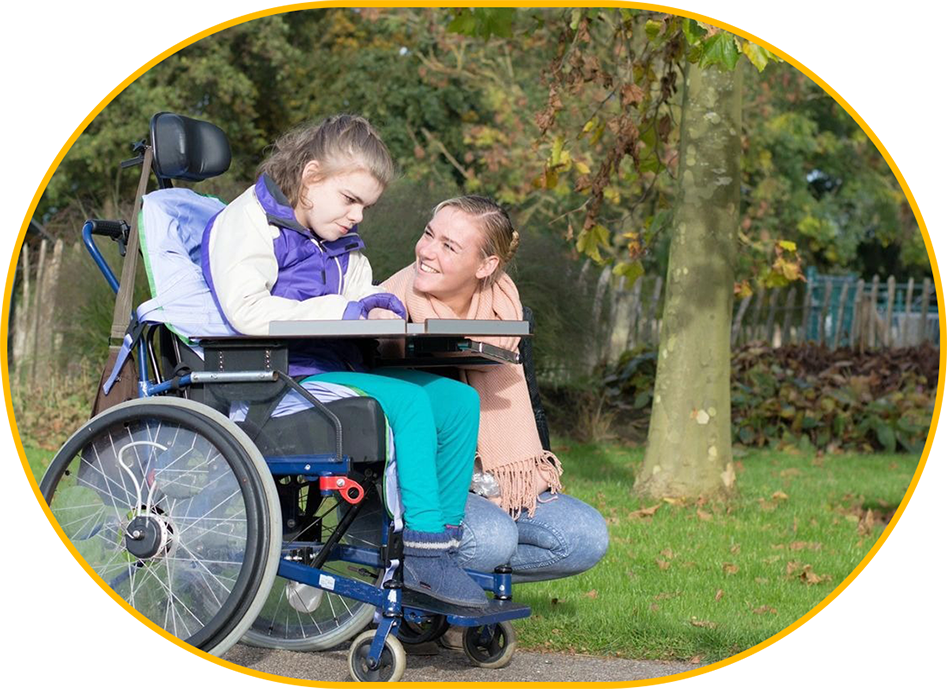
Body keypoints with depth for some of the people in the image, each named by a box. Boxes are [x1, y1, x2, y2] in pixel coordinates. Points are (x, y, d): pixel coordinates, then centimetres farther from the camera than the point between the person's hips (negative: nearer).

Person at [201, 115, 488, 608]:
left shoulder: (343, 244, 23)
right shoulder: (249, 222, -5)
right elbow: (247, 311, -19)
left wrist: (379, 311, -5)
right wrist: (342, 312, -19)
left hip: (337, 371, 9)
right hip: (282, 379, -9)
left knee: (458, 400, -7)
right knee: (407, 402, -28)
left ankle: (441, 543, -8)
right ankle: (423, 549, -25)